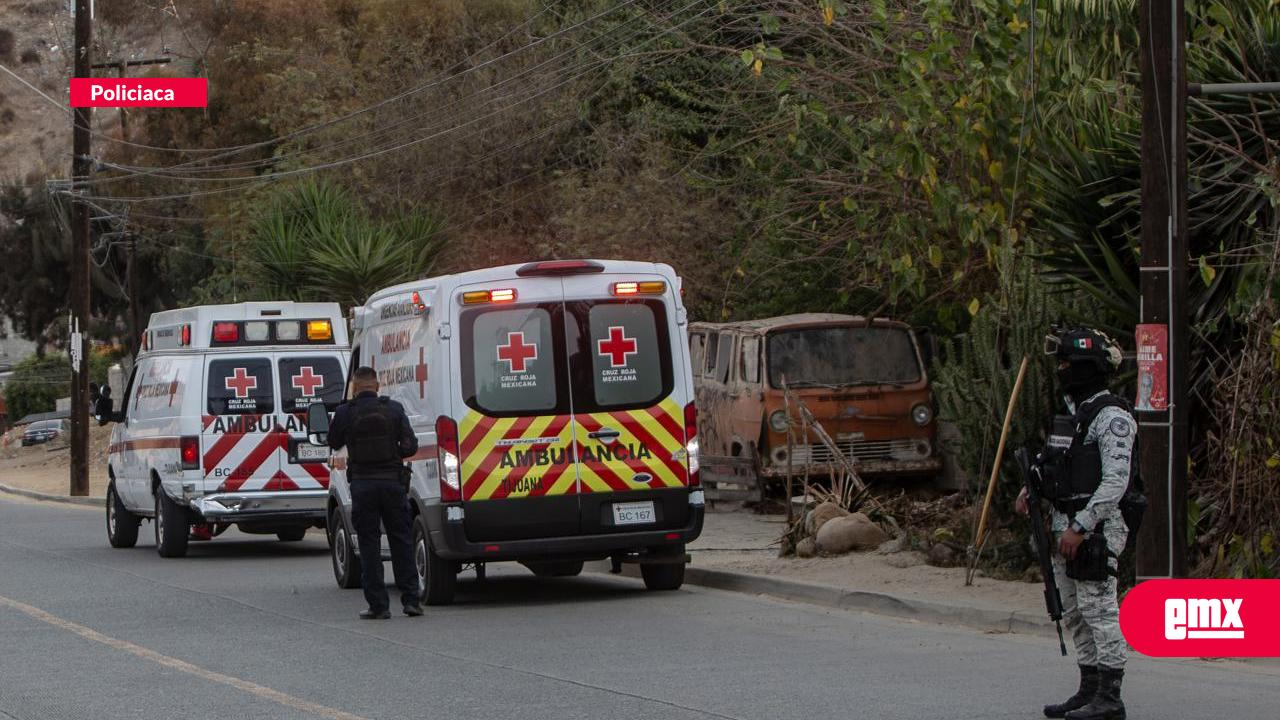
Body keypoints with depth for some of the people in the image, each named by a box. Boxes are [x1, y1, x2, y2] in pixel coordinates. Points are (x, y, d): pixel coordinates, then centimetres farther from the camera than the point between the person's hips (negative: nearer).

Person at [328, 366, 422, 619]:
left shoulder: (345, 413, -6)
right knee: (401, 541, 10)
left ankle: (379, 605, 2)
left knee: (369, 545, 4)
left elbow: (334, 443, 10)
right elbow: (410, 445, -3)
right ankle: (411, 600, 8)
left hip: (363, 484, -1)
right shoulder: (394, 409, -2)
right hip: (393, 482, 1)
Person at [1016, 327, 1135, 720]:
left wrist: (1081, 526, -24)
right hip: (1067, 527, 10)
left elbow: (1115, 481, -20)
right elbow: (1055, 461, 27)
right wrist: (1030, 488, 8)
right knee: (1073, 613, 13)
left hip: (1097, 528, -10)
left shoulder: (1112, 416, -14)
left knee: (1099, 610, -9)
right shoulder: (1073, 411, 16)